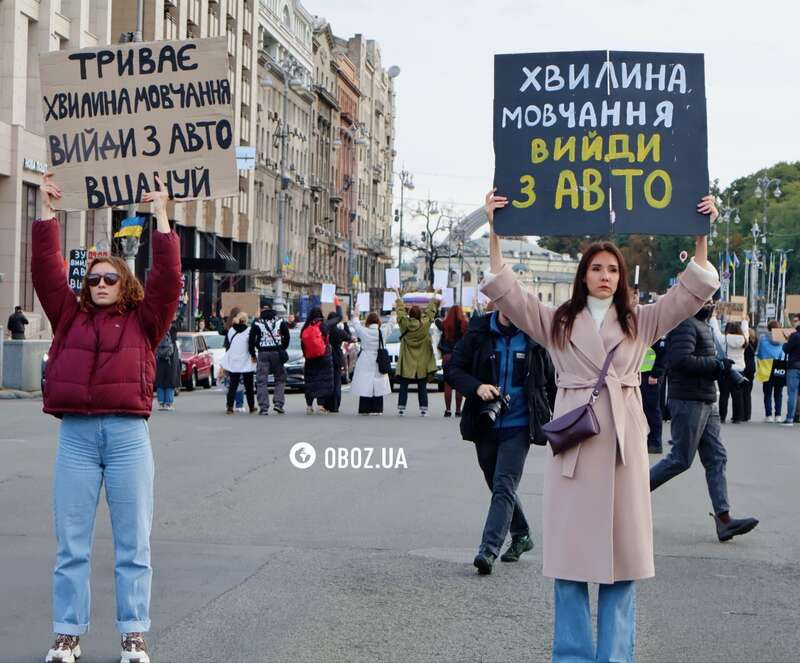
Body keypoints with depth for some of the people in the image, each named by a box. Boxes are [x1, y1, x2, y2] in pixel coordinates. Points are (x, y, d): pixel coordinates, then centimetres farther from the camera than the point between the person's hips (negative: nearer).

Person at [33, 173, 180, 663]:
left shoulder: (144, 321, 9)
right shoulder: (71, 318, 14)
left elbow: (168, 278, 1)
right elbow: (46, 271, 10)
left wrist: (161, 216, 0)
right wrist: (47, 212, 8)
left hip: (128, 436, -2)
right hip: (75, 436, 2)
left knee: (133, 543, 3)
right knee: (71, 544, 5)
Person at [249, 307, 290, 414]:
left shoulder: (257, 322, 5)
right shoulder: (280, 321, 8)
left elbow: (251, 339, 3)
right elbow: (287, 336, 6)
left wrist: (253, 353, 12)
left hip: (263, 353, -1)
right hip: (277, 353, 1)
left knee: (262, 381, 1)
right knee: (280, 378, 12)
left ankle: (263, 407, -4)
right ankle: (279, 403, 0)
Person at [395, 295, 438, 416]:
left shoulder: (404, 323, -9)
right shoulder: (425, 324, -9)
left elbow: (400, 312, 9)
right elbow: (430, 311, 7)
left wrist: (399, 300, 26)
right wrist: (434, 299, 23)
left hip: (406, 363, 0)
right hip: (422, 363, 0)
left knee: (403, 387, 6)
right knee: (422, 387, 5)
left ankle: (401, 408, 4)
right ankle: (423, 409, 4)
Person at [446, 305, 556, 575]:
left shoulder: (534, 338, -2)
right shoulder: (478, 335, -1)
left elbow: (551, 381, 9)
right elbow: (452, 370, 1)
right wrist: (477, 387, -18)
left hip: (518, 426, -3)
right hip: (485, 426, 3)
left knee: (504, 486, -14)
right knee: (498, 486, 16)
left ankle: (488, 550, -19)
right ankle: (521, 535, 37)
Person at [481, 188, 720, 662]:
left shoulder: (641, 322, 13)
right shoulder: (557, 323, 11)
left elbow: (694, 291, 7)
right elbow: (506, 291, 1)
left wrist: (701, 235, -2)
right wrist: (495, 231, -7)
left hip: (623, 443, 1)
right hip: (573, 440, -1)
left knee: (621, 558, 1)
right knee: (571, 556, 0)